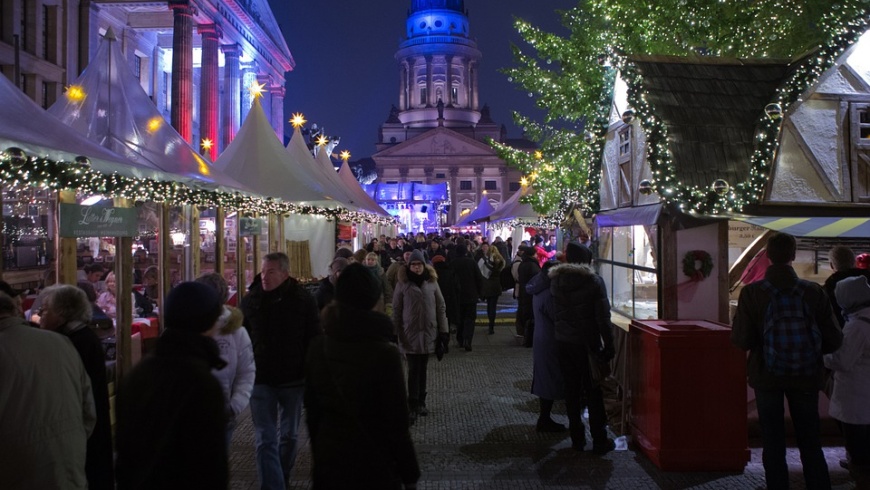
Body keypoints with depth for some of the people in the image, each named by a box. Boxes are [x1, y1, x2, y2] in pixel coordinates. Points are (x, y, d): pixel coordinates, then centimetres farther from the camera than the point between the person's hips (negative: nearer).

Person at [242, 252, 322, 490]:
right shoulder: (251, 300, -1)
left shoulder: (303, 301, -7)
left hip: (293, 380, 0)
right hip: (260, 379, 1)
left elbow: (314, 342, -3)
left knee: (289, 435, 16)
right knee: (265, 440, -3)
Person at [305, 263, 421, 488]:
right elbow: (397, 422, -15)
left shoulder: (317, 348, -6)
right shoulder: (385, 354, -19)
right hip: (374, 463, -4)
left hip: (328, 459, 4)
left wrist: (319, 455, 16)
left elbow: (312, 410, 3)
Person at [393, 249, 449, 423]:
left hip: (428, 333, 2)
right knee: (414, 370, -3)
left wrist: (443, 330, 2)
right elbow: (396, 310, -1)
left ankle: (420, 402, 23)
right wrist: (394, 333, -4)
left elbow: (441, 307, 5)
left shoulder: (432, 282, 3)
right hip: (410, 334, -2)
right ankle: (413, 407, 2)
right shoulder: (402, 284, -3)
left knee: (422, 370, 12)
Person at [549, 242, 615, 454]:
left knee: (571, 390, 11)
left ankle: (577, 438, 18)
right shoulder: (594, 281, -12)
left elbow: (554, 313, 8)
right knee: (593, 392, 4)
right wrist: (608, 346, -6)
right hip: (587, 343, -4)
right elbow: (603, 317, -12)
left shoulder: (555, 280, 2)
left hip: (563, 342, 4)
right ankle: (599, 441, 9)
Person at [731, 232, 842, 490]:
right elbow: (834, 340, -8)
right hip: (805, 377, 1)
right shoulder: (814, 292, -10)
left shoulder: (751, 292, -13)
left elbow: (741, 340, -15)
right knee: (811, 444, 15)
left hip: (766, 375, -1)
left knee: (773, 445, 11)